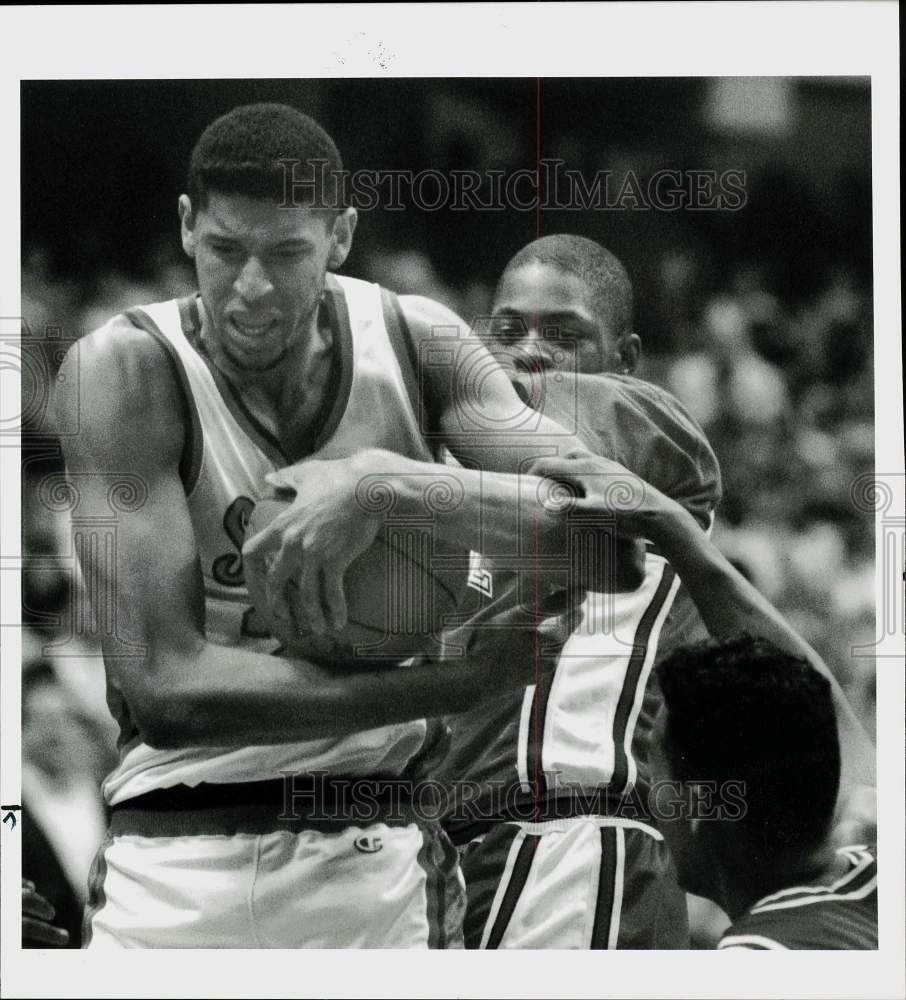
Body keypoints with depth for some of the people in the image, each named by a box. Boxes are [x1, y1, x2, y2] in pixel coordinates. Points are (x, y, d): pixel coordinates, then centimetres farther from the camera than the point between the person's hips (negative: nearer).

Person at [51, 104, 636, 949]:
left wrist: (391, 482, -26)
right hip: (172, 876, -2)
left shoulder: (414, 343, -1)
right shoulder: (122, 371, -11)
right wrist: (470, 681, -23)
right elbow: (165, 689, -20)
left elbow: (617, 546, -12)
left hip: (375, 871, 2)